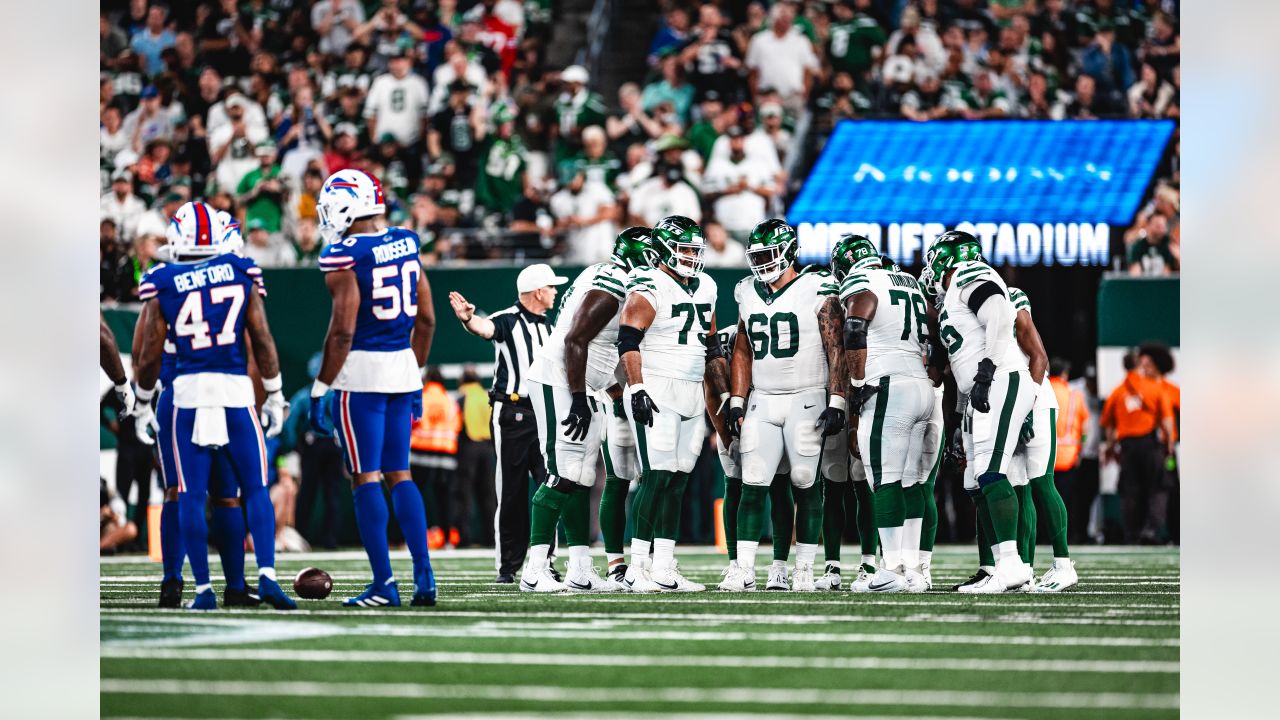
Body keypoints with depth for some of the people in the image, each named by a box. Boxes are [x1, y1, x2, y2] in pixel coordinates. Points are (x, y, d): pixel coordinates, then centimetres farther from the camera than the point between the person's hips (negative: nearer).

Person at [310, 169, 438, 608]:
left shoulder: (344, 256, -13)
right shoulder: (406, 244, 7)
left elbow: (343, 330, -16)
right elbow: (426, 320, 13)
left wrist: (321, 390, -10)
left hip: (361, 373, -6)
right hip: (402, 367, 6)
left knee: (366, 477, -1)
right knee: (399, 473, 13)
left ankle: (384, 584, -3)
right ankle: (424, 576, 8)